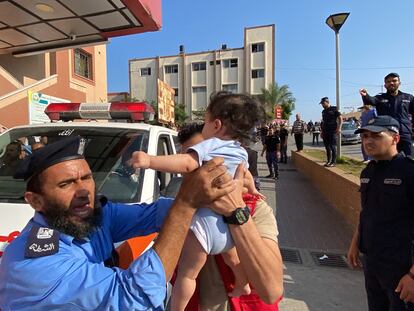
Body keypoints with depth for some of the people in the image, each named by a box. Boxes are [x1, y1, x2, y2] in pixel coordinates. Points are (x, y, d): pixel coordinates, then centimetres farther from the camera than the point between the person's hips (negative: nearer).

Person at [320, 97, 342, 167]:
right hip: (325, 132, 6)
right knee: (327, 147, 8)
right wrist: (322, 131, 19)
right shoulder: (323, 111, 16)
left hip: (332, 131, -6)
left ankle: (333, 162, -3)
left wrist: (339, 128, -16)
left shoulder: (334, 109, -2)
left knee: (332, 146, -7)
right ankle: (328, 161, 15)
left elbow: (340, 118, -5)